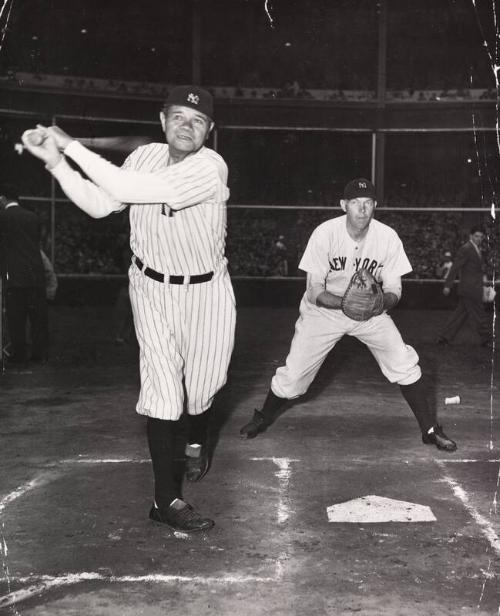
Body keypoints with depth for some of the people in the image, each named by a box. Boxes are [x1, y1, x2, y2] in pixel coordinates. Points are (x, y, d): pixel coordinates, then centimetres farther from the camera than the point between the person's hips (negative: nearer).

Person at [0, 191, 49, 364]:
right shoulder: (33, 217, 9)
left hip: (15, 276, -4)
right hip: (37, 274, 5)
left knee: (16, 318, 2)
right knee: (38, 316, 8)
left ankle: (18, 355, 5)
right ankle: (40, 353, 12)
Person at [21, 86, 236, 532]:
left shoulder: (210, 167, -22)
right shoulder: (145, 156, -3)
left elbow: (130, 190, -31)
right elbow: (99, 205, -3)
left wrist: (72, 145, -27)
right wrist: (55, 160, -13)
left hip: (206, 291, -2)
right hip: (152, 289, 2)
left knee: (201, 385, 9)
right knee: (161, 387, -6)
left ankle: (197, 442, 45)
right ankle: (166, 498, 0)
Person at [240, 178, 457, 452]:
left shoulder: (388, 237, -17)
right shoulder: (325, 233, -22)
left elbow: (394, 288, -11)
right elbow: (314, 292, -21)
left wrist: (383, 301, -36)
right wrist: (345, 302, -39)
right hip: (324, 310, -2)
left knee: (404, 365, -11)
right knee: (294, 372, -4)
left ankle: (430, 430, 7)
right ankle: (264, 417, 26)